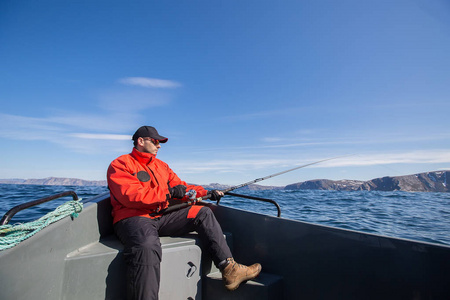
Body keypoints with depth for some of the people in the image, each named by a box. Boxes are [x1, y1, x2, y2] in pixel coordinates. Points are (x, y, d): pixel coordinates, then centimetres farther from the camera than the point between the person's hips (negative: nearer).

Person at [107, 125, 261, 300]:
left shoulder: (161, 166, 23)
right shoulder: (120, 164, 1)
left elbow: (182, 188, 17)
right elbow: (130, 196, -15)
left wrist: (207, 194, 2)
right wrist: (168, 192, -18)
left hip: (162, 216, 7)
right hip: (133, 218, -7)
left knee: (203, 213, -6)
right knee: (147, 247, -40)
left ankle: (229, 269, -14)